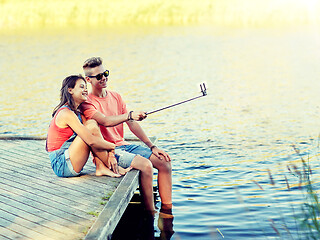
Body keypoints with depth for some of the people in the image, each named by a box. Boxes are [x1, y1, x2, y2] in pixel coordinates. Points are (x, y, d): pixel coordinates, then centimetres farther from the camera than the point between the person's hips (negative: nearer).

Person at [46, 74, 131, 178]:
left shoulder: (78, 113, 14)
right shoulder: (66, 113, -16)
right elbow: (91, 141, -24)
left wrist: (109, 152, -11)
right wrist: (112, 146, -10)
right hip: (62, 165, -9)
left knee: (91, 124, 0)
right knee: (91, 127, -18)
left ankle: (101, 168, -9)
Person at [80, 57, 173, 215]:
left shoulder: (115, 96, 13)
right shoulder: (87, 103, -8)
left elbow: (132, 124, 10)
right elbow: (105, 121, -26)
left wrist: (152, 147, 2)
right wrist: (130, 115, -42)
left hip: (123, 145, 7)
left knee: (165, 161, -6)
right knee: (146, 165, -28)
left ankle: (166, 211, -2)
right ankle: (150, 214, -16)